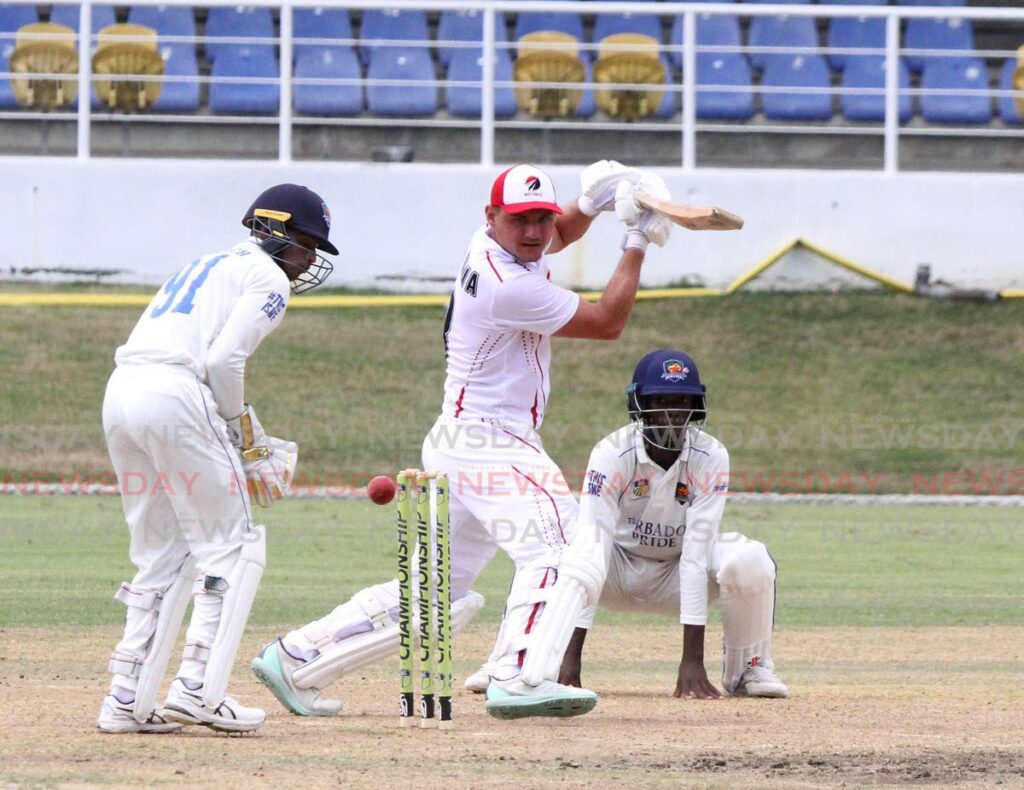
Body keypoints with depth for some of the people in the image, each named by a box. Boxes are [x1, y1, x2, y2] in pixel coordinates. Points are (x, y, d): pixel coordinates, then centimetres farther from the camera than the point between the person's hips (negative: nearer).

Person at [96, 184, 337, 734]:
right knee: (230, 545, 1)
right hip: (174, 397, -8)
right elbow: (224, 360, -9)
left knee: (161, 555, 15)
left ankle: (128, 700, 11)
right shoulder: (269, 277, 4)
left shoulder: (206, 266, 30)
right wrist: (242, 436, 4)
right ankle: (198, 689, -8)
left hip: (120, 392, 8)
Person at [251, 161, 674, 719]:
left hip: (458, 442, 10)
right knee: (554, 544, -25)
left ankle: (294, 658, 16)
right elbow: (607, 323, -10)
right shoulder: (509, 286, -20)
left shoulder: (487, 245, 7)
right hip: (491, 447, -10)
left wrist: (591, 203, 8)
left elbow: (562, 233, 29)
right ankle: (517, 681, -37)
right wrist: (637, 243, -4)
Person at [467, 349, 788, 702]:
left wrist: (693, 658, -35)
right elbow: (591, 545, -32)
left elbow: (696, 550, -27)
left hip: (678, 578, 1)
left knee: (750, 560, -28)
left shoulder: (710, 457, -21)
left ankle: (748, 669, -6)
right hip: (618, 575, -1)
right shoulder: (612, 453, -24)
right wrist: (570, 656, -40)